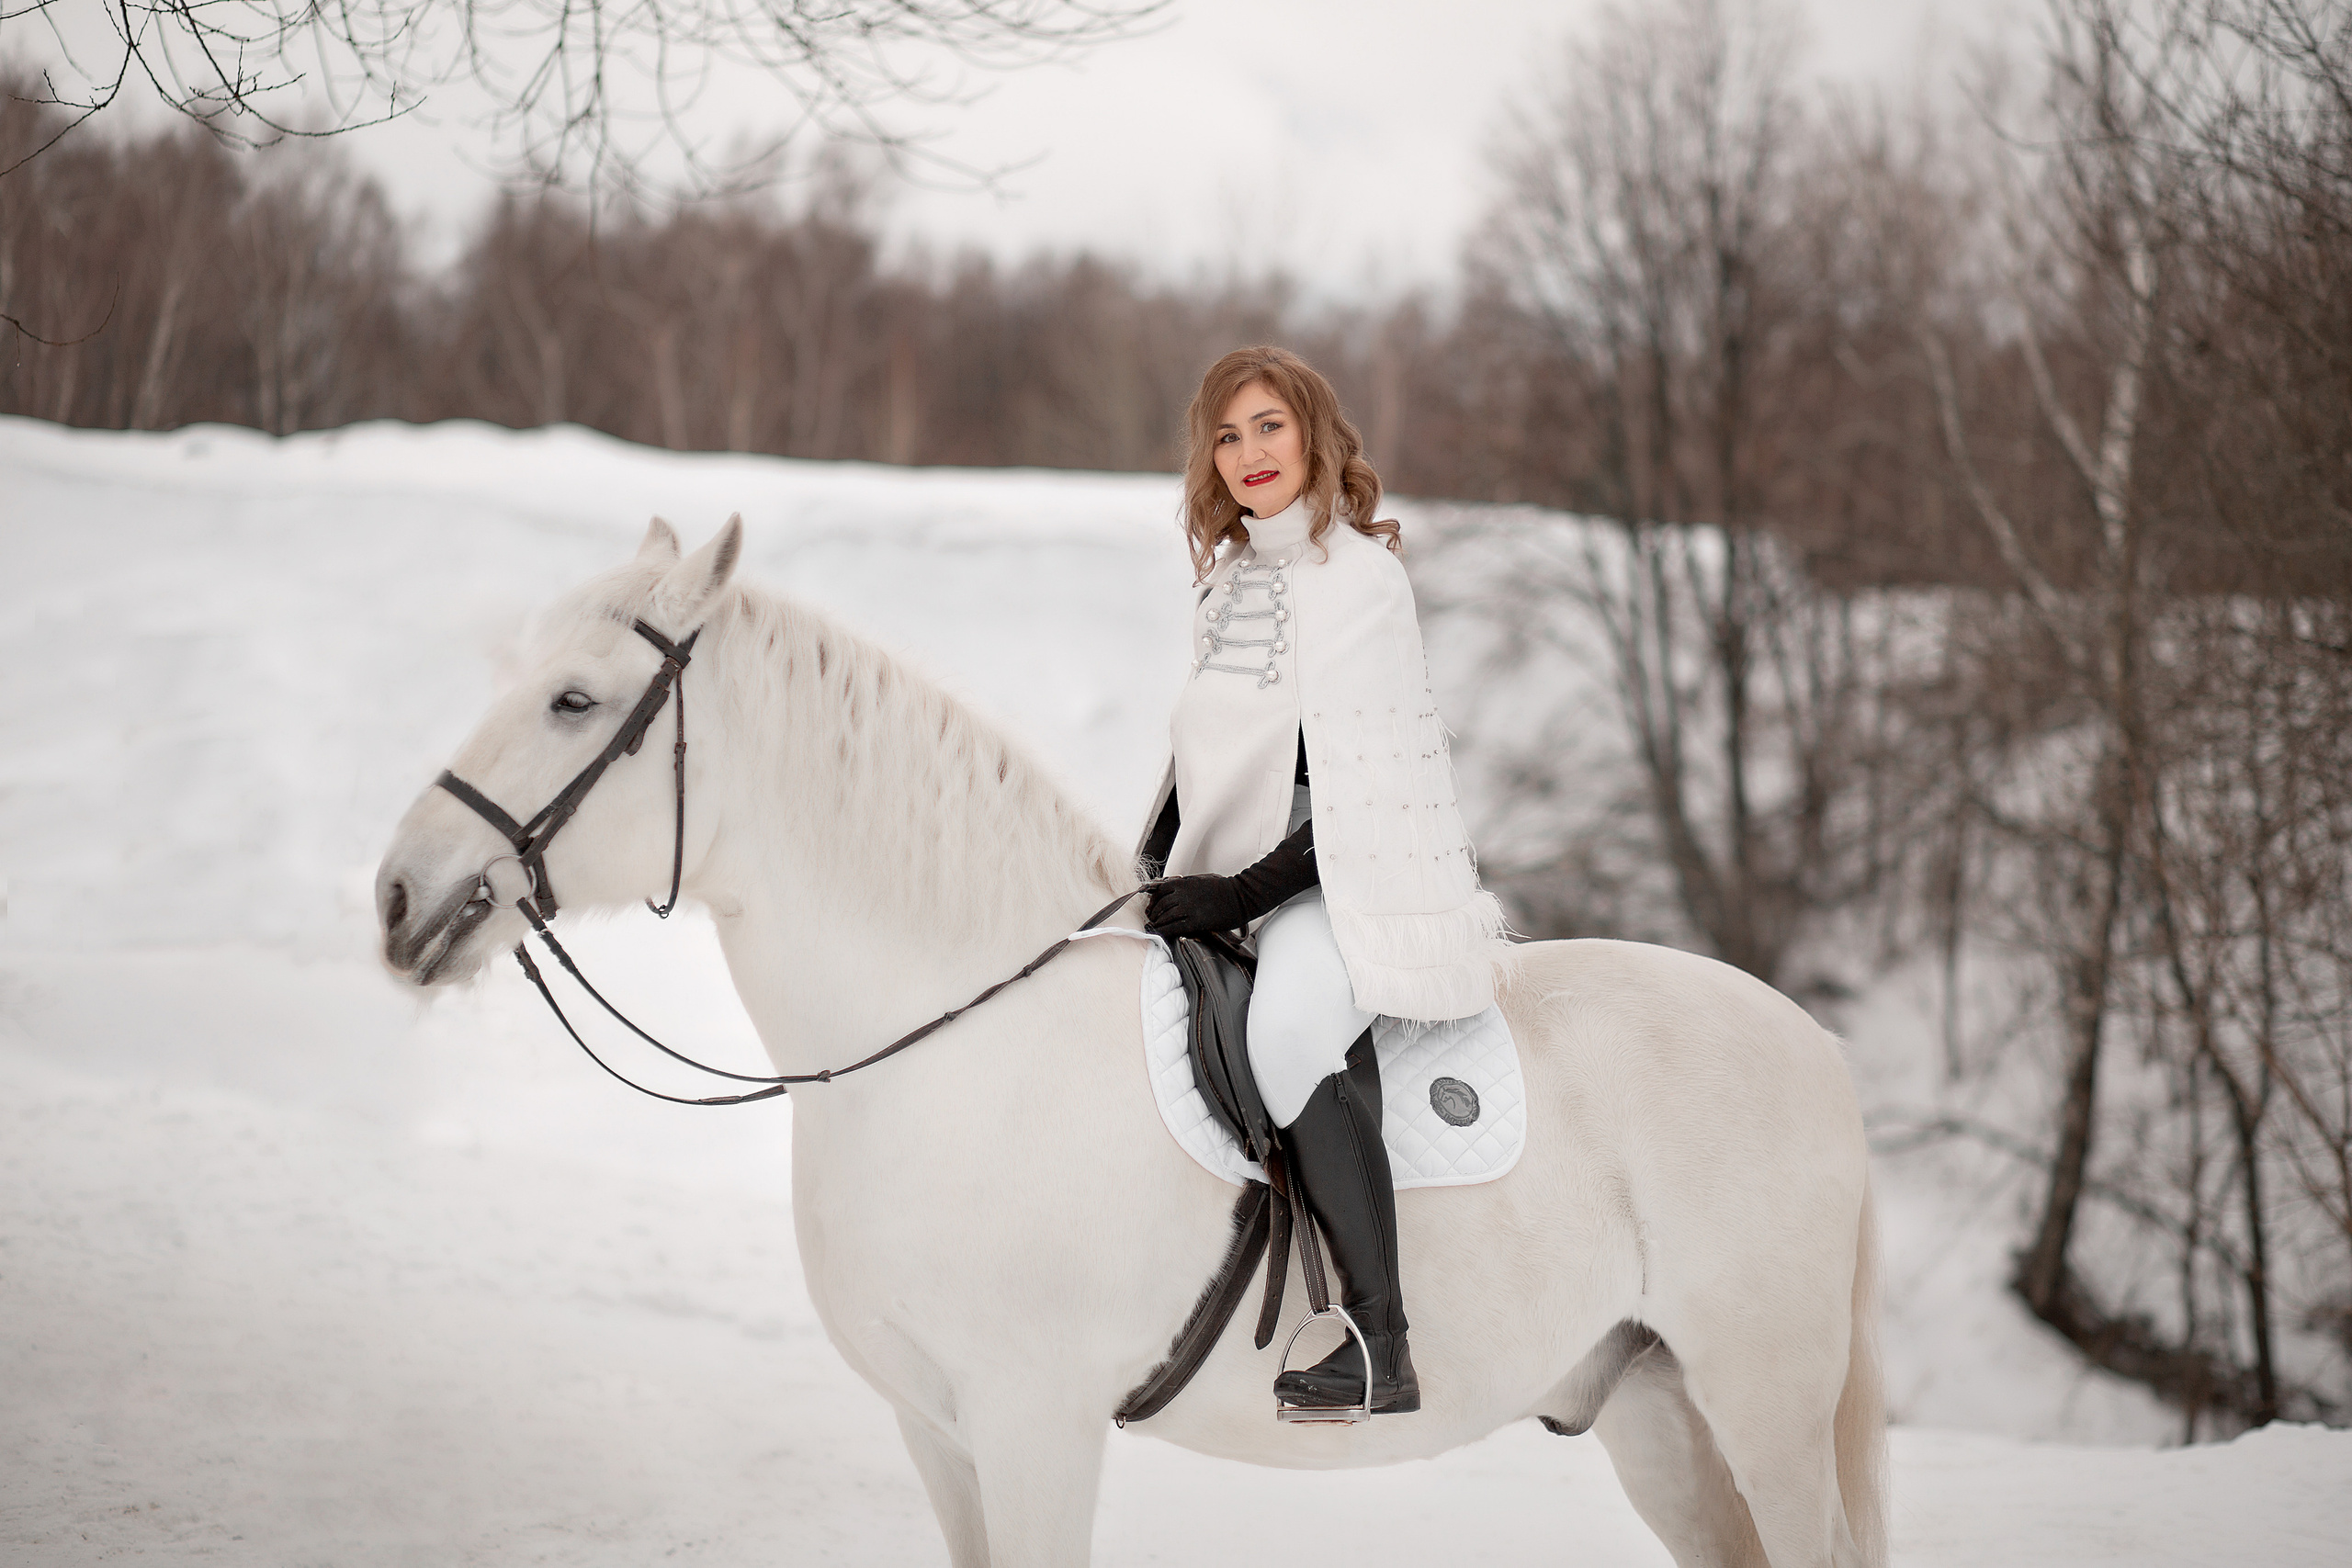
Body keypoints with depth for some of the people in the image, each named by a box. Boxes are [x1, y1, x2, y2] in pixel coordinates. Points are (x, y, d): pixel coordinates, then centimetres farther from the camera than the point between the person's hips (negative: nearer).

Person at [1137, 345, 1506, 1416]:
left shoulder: (1361, 577, -8)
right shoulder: (1224, 576, 15)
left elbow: (1361, 791, -12)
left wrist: (1246, 891, -17)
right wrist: (1159, 866, 9)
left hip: (1348, 884, -9)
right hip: (1228, 880, 9)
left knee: (1292, 1026, -35)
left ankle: (1379, 1346, -34)